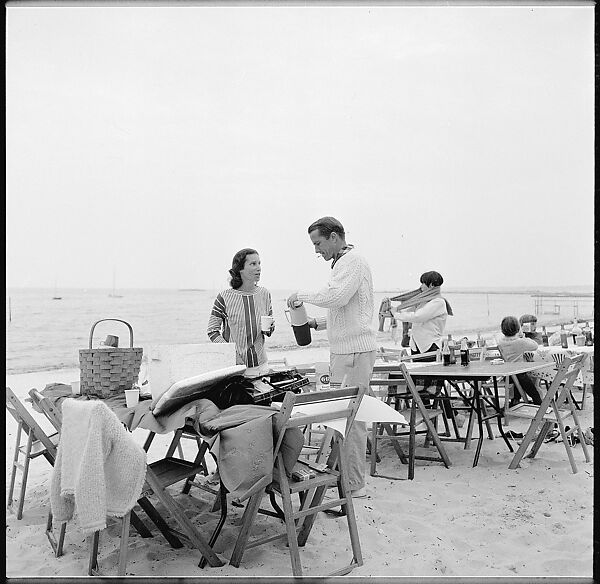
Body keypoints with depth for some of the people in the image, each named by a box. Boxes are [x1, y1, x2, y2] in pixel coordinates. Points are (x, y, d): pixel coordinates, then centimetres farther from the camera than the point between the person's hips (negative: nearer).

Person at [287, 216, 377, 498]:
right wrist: (316, 322, 16)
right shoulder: (344, 262, 23)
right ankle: (343, 474, 20)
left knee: (351, 416, -6)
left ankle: (354, 485, 2)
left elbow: (336, 297, -26)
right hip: (344, 349, 10)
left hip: (354, 350, -10)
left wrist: (302, 295, -12)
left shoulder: (352, 261, -9)